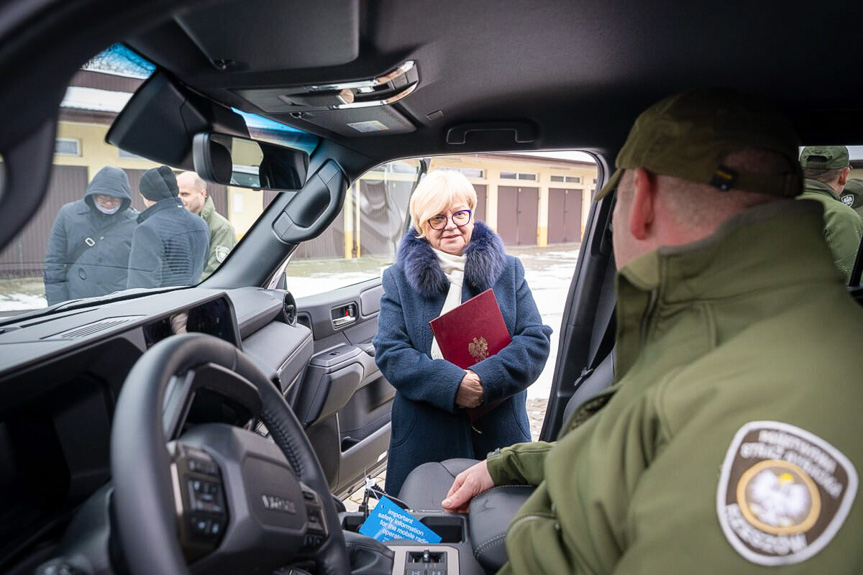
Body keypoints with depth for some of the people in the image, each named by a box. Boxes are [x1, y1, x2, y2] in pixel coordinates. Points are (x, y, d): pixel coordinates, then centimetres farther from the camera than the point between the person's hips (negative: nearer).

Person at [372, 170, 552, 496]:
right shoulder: (399, 279, 4)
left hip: (500, 430, 1)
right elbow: (389, 352, -5)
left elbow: (536, 340, -1)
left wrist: (486, 380, -18)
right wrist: (452, 384, -19)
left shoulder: (508, 271, 7)